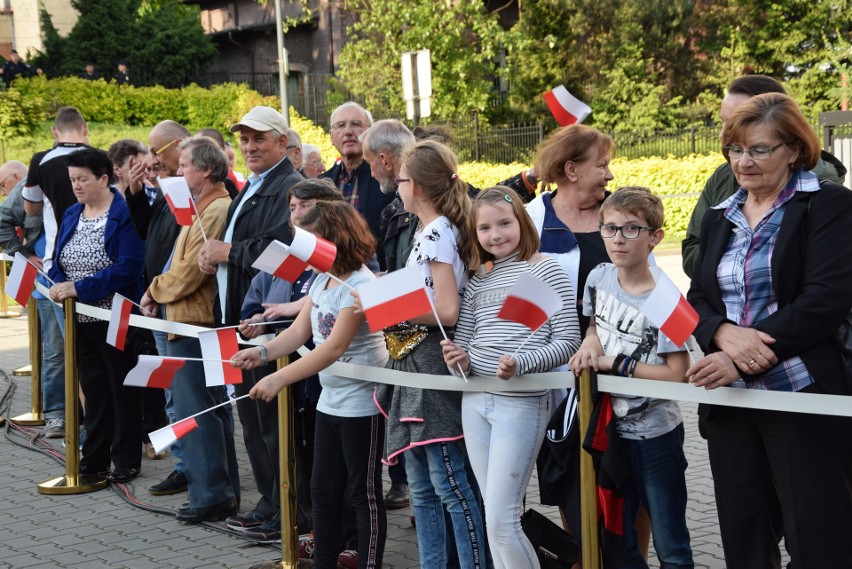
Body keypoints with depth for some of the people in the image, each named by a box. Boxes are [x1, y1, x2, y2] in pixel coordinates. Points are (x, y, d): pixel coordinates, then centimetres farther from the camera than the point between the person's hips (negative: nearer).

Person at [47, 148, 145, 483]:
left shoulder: (125, 216, -14)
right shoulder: (71, 216, 9)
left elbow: (127, 268, -23)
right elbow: (58, 262, 12)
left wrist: (79, 288, -24)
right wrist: (58, 286, -11)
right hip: (81, 320, 7)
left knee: (122, 390, 5)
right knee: (93, 389, 14)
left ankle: (127, 461, 14)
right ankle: (94, 460, 22)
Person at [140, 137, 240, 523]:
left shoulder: (215, 212, -18)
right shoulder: (204, 207, 16)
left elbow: (187, 274, -21)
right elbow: (182, 266, 18)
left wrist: (155, 290, -3)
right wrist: (158, 291, 2)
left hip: (194, 323, -11)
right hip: (192, 322, 11)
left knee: (194, 412, -6)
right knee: (212, 410, 14)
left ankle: (211, 495, 0)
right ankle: (224, 491, 22)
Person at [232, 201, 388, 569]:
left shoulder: (359, 284, -20)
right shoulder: (321, 280, 8)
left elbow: (334, 348, -25)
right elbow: (299, 331, 6)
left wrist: (279, 379, -28)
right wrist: (263, 352, -12)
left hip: (361, 403, -9)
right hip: (331, 399, 9)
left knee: (364, 494, 0)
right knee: (323, 490, 14)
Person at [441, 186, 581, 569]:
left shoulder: (545, 271, -4)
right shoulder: (477, 281, 12)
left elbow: (567, 342, -8)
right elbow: (462, 344, 15)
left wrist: (521, 363, -23)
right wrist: (458, 361, -9)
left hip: (522, 403, -6)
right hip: (475, 401, 6)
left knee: (501, 521, -8)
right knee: (495, 515, 13)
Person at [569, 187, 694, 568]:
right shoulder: (599, 277, -1)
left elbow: (676, 373, -21)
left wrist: (615, 362, -20)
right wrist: (590, 345, -6)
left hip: (655, 437, -6)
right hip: (609, 428, 6)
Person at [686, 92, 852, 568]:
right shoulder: (719, 217, 16)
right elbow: (698, 298, 12)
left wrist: (743, 360, -19)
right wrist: (723, 334, -12)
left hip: (805, 395, -5)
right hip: (730, 399, 6)